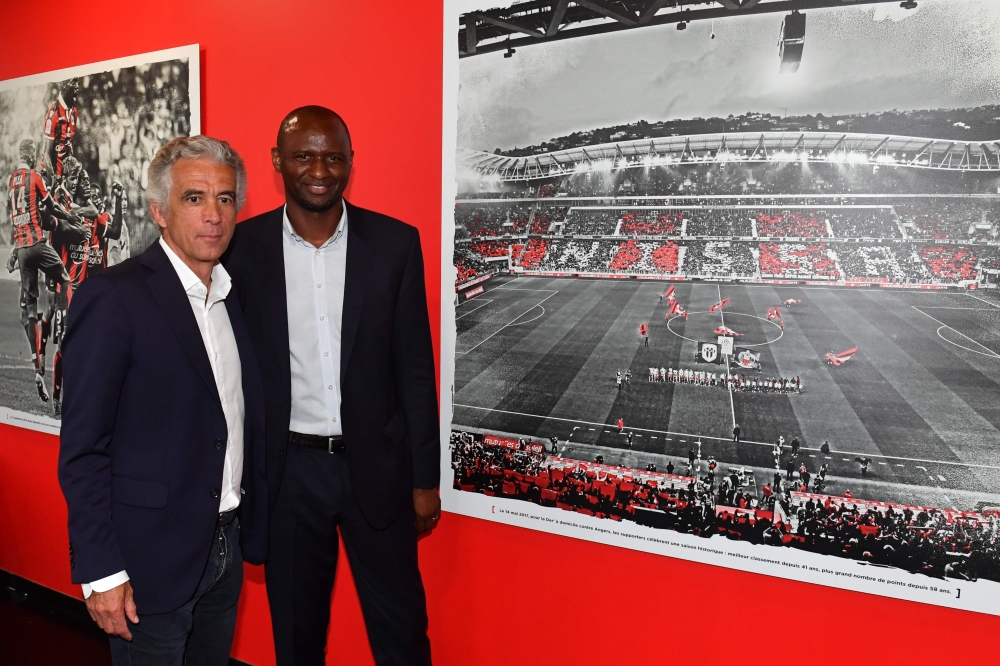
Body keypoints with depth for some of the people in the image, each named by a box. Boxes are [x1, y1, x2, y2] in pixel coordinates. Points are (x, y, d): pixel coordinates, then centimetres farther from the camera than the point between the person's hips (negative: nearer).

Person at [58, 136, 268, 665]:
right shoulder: (112, 297, -15)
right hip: (151, 559, -6)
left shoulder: (235, 295, 6)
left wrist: (253, 529, 8)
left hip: (226, 547, 6)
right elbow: (82, 449, -14)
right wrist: (101, 572, -15)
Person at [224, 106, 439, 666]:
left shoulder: (396, 243, -4)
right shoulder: (245, 246, -3)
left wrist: (425, 477, -1)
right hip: (287, 469, 1)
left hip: (376, 466, 0)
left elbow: (415, 368, -2)